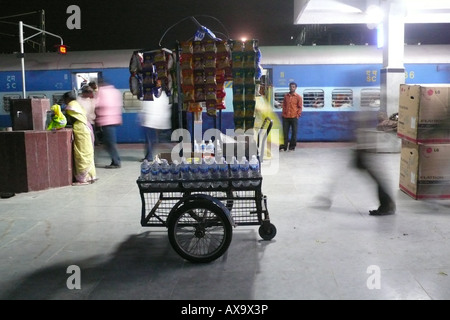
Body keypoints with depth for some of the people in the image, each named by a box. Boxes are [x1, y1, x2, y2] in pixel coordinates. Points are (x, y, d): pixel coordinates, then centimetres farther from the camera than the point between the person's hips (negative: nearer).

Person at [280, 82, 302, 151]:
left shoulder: (298, 97, 1)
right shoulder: (286, 96, 10)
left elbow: (300, 107, 1)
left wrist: (297, 115, -6)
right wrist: (283, 113, 6)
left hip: (294, 117, -2)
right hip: (285, 117, 3)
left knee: (294, 132, 3)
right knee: (285, 132, 3)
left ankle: (292, 147, 11)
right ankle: (284, 146, 8)